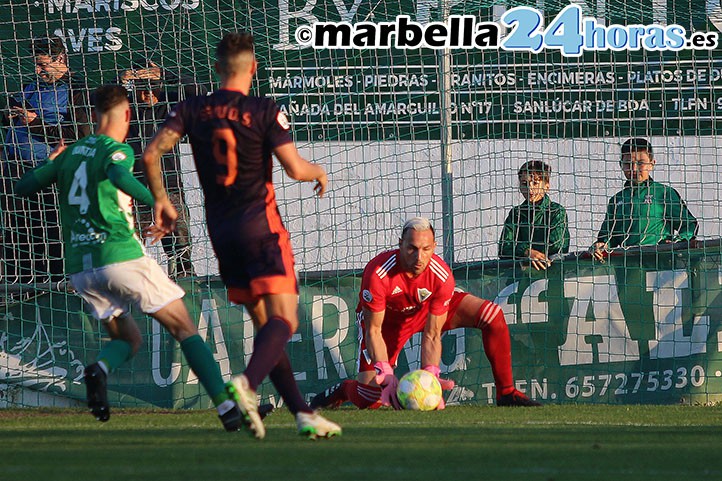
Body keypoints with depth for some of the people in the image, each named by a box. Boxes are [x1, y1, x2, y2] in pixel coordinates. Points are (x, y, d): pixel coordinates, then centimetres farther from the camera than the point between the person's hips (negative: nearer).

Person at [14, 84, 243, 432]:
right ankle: (227, 407, -7)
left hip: (79, 267, 6)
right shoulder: (116, 149, -4)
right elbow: (119, 176, -27)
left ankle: (100, 368, -14)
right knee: (184, 329, 2)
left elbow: (23, 187, 18)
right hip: (120, 256, -6)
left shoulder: (70, 153, 14)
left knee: (128, 338, 21)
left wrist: (52, 162, 34)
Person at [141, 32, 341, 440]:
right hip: (260, 225, -5)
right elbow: (295, 168, -13)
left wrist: (161, 201, 10)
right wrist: (320, 172, 9)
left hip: (220, 230, 5)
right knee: (284, 319, -11)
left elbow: (152, 152, -3)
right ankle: (247, 384, -38)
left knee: (265, 323, 12)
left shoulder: (193, 111, 5)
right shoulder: (264, 111, -7)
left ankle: (302, 413, 9)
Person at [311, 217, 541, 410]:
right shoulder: (378, 273, -38)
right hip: (385, 318, -3)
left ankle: (506, 392, -6)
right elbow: (373, 330, -29)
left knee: (492, 316, -17)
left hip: (426, 310, 3)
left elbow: (432, 335, -25)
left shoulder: (442, 276, -30)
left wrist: (430, 374, -39)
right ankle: (342, 390, 23)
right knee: (369, 400, -16)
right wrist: (386, 373, -40)